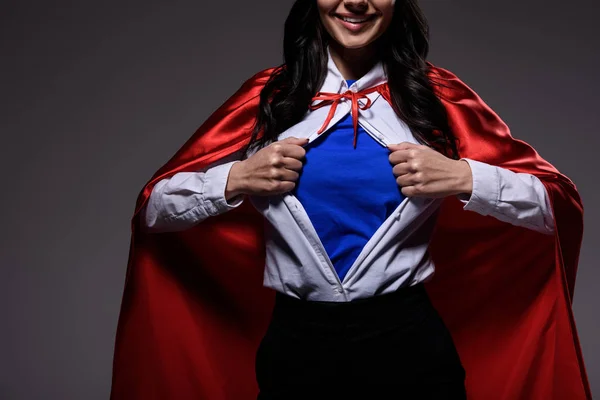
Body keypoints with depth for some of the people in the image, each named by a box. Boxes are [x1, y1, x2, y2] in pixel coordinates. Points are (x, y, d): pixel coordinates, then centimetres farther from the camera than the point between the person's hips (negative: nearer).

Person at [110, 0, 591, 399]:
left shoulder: (437, 95, 1)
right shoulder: (268, 97, 2)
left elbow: (559, 203, 1)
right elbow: (153, 208, 4)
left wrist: (463, 178, -15)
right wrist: (236, 180, -14)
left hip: (408, 341, 0)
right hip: (295, 344, 1)